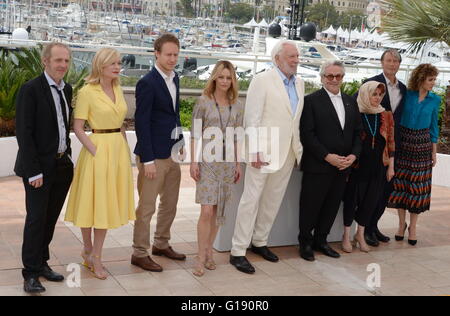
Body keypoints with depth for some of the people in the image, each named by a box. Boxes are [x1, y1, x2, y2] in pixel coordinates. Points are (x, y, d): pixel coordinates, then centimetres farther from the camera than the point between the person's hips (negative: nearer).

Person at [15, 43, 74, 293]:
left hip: (63, 166, 6)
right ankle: (31, 273, 6)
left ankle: (42, 263, 25)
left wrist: (68, 157, 8)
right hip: (39, 168, -6)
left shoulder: (67, 89, 9)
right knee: (36, 219, -3)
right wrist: (34, 171, -17)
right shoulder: (31, 90, -12)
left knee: (51, 218, 13)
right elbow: (24, 132, -15)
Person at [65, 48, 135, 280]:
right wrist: (95, 151, -17)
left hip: (118, 150, 6)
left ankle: (96, 256, 19)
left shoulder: (118, 89, 10)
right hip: (98, 149, -6)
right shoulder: (87, 92, -9)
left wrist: (125, 149, 9)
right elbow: (77, 128, -11)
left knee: (107, 203, 10)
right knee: (91, 201, 2)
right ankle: (88, 249, 23)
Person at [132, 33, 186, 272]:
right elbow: (142, 123, -17)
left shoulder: (174, 78, 10)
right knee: (147, 207, 1)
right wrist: (147, 160, -20)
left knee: (170, 203, 18)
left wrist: (180, 142, 12)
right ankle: (140, 253, 14)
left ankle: (161, 244, 34)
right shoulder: (147, 83, -15)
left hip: (173, 153, 8)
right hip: (154, 155, -8)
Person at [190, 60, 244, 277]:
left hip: (228, 162, 4)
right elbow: (195, 134, -2)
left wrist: (238, 164, 10)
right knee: (207, 211, -9)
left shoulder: (237, 105, 7)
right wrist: (194, 161, -7)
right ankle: (201, 258, 1)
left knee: (218, 211, 7)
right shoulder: (204, 102, -3)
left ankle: (209, 252, 21)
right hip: (207, 161, -4)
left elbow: (237, 137, 11)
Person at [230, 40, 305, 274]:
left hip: (288, 152, 7)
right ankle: (238, 252, 3)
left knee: (273, 200, 13)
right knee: (251, 199, -3)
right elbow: (252, 119, -11)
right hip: (265, 151, -6)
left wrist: (299, 149, 9)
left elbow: (299, 118, 15)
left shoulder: (299, 84, 13)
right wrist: (254, 151, -16)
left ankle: (259, 241, 28)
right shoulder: (262, 81, -7)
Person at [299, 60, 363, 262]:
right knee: (311, 206, 3)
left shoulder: (350, 102, 14)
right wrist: (327, 156, -16)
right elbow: (307, 134, -11)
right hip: (317, 166, -5)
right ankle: (305, 243, 19)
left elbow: (357, 132, 14)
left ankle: (321, 240, 26)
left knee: (332, 205, 11)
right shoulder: (312, 101, -5)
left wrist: (354, 155, -3)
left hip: (343, 166, 5)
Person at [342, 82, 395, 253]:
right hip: (357, 166, -4)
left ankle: (360, 234, 26)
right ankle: (346, 235, 20)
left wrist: (391, 166, 7)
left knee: (371, 200, 10)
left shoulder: (386, 116, 4)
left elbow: (390, 142, 8)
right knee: (352, 198, 5)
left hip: (378, 166, 4)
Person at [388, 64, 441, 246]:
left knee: (418, 185, 2)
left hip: (422, 144, 1)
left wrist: (434, 152, 7)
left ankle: (413, 226, 13)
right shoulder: (405, 95, -3)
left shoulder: (434, 100, 2)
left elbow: (434, 126, 8)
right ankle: (401, 223, 19)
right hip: (403, 142, -1)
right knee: (401, 183, 4)